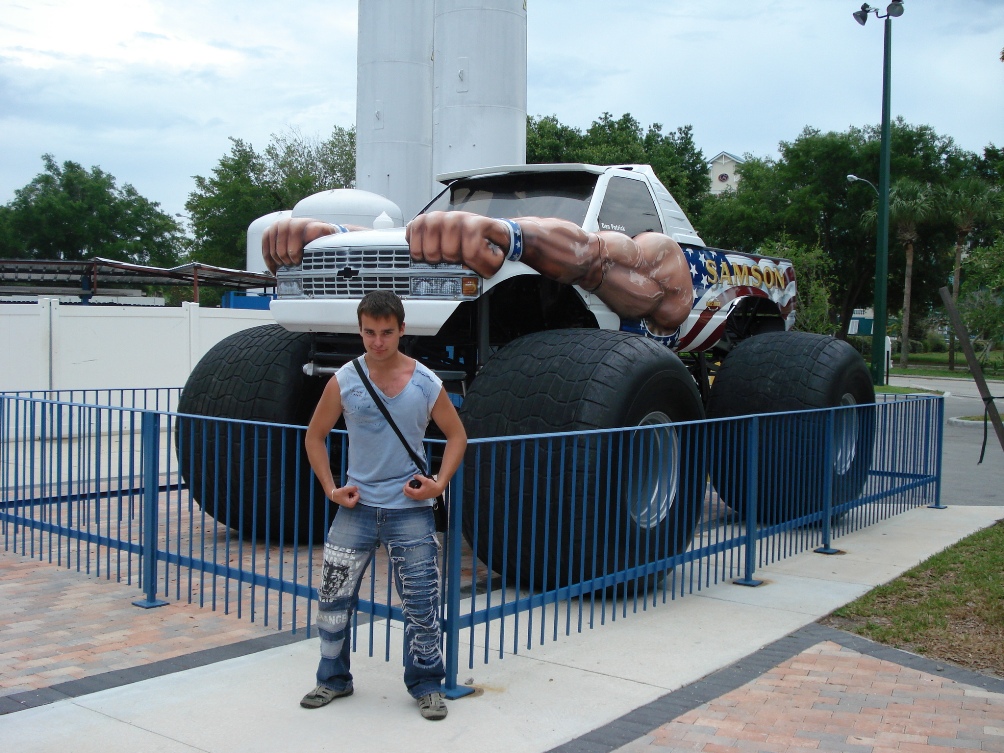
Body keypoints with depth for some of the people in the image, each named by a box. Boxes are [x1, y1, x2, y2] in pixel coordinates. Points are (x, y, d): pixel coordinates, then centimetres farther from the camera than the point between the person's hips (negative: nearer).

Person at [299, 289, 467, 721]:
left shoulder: (426, 382, -4)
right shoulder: (344, 381, -3)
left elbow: (456, 435, 6)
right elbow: (315, 435, 7)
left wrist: (439, 484, -7)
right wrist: (330, 487, -3)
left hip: (410, 509, -1)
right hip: (357, 506, 2)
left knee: (421, 602, 2)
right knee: (333, 595, 7)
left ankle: (427, 685, 18)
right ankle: (333, 679, 26)